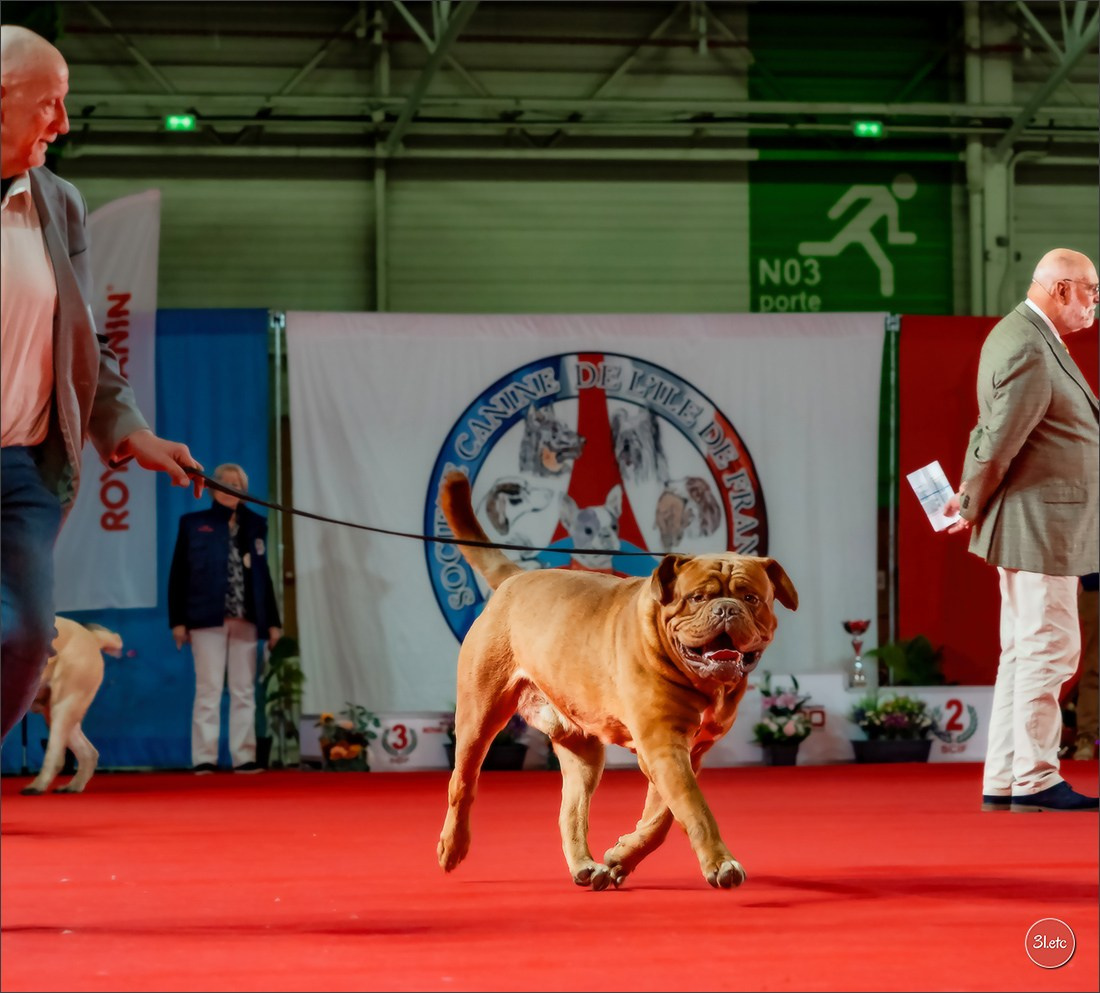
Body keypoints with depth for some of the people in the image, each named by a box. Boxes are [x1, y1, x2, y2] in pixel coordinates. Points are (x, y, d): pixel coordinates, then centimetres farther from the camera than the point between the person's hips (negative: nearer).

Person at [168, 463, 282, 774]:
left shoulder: (254, 525, 12)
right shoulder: (194, 524, 5)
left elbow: (264, 575, 14)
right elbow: (178, 574, 3)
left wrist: (272, 621, 10)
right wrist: (177, 620, -5)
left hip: (245, 620, 3)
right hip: (207, 620, -3)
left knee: (244, 692, 4)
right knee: (209, 690, -3)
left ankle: (244, 757, 6)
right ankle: (204, 758, -1)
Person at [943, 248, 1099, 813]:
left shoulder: (1021, 336, 15)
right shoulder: (1029, 351, -20)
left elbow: (991, 432, 18)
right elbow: (999, 442, -19)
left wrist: (971, 500, 14)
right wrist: (971, 506, -6)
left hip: (1037, 527, 11)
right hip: (1039, 526, -11)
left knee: (1022, 653, 13)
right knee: (1049, 650, -5)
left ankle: (1002, 782, 17)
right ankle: (1035, 781, 0)